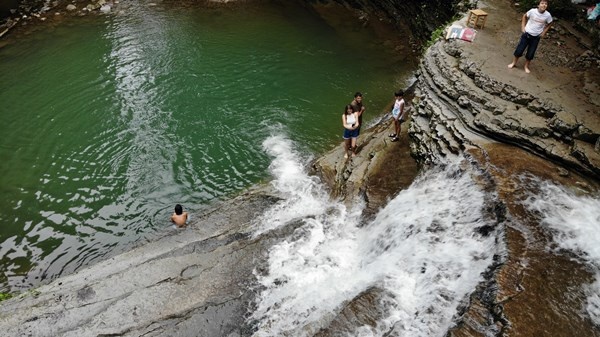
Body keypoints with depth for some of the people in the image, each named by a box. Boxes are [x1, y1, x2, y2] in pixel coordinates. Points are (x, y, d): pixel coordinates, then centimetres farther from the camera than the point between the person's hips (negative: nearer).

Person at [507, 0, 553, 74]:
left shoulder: (547, 15, -13)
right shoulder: (532, 11, -16)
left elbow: (549, 24, 6)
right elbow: (524, 16, 3)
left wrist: (543, 32, -1)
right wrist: (523, 27, -2)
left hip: (536, 37, 1)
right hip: (527, 34, -1)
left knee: (530, 53, 6)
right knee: (519, 50, 2)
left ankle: (526, 66, 25)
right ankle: (514, 63, 23)